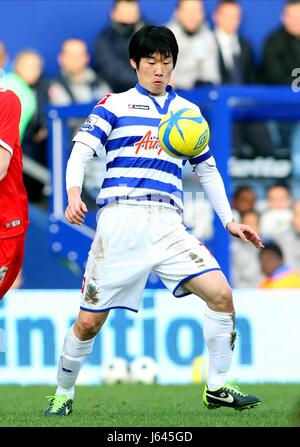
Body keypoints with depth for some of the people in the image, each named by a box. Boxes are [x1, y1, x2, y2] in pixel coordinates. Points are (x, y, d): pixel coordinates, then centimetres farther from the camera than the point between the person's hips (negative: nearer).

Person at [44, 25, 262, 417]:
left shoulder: (188, 112, 19)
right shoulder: (115, 105, 8)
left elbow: (208, 170, 27)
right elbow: (81, 151, -2)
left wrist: (229, 221, 19)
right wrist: (74, 194, -21)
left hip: (167, 224, 3)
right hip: (119, 220, -3)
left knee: (221, 294, -15)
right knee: (89, 322, -2)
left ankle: (217, 388, -2)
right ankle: (63, 395, 20)